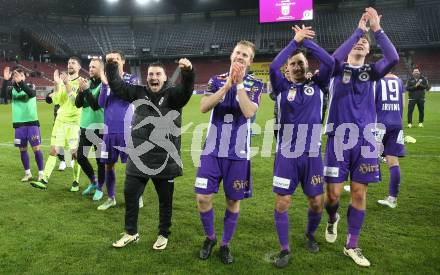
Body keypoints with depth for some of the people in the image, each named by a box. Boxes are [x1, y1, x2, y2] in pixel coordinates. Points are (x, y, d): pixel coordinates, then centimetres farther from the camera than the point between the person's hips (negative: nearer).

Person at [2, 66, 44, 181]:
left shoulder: (29, 87, -2)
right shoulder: (12, 89, 4)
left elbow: (32, 93, -25)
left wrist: (21, 82, -39)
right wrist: (6, 80, -30)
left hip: (32, 122, -3)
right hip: (19, 123, 3)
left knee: (36, 148, -4)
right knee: (22, 149, 9)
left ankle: (41, 173, 6)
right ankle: (28, 173, 22)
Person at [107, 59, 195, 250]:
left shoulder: (173, 94, -5)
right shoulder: (139, 93, 7)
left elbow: (186, 90, -25)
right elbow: (117, 86, 6)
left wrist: (188, 71, -44)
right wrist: (111, 66, -9)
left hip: (164, 158, -3)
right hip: (138, 156, 4)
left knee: (165, 199, 10)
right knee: (130, 194, 12)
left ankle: (164, 235, 30)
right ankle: (131, 232, 32)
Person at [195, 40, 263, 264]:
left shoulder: (255, 85, 0)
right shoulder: (217, 80, 5)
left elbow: (249, 112, -18)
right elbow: (203, 107, -12)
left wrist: (239, 84, -16)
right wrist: (227, 85, -17)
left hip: (238, 153, -1)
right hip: (213, 150, 1)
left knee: (233, 200, 7)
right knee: (203, 197, -1)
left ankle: (225, 244, 27)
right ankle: (210, 237, 26)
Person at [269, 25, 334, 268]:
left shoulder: (317, 85, 5)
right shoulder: (283, 88, 3)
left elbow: (330, 62, -11)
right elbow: (273, 67, -15)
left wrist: (307, 41, -8)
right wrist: (295, 41, -12)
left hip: (312, 155, 1)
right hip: (286, 155, -1)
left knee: (316, 203, 10)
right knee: (281, 204, -2)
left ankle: (310, 235, 40)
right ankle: (285, 249, 18)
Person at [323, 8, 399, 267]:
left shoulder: (371, 71, 11)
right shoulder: (338, 69, 5)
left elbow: (393, 58, -9)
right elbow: (333, 58, -20)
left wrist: (377, 29, -11)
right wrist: (359, 29, -15)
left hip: (364, 139, 2)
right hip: (339, 138, -2)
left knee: (359, 193, 4)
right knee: (333, 192, -2)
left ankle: (352, 245, 18)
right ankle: (333, 218, 34)